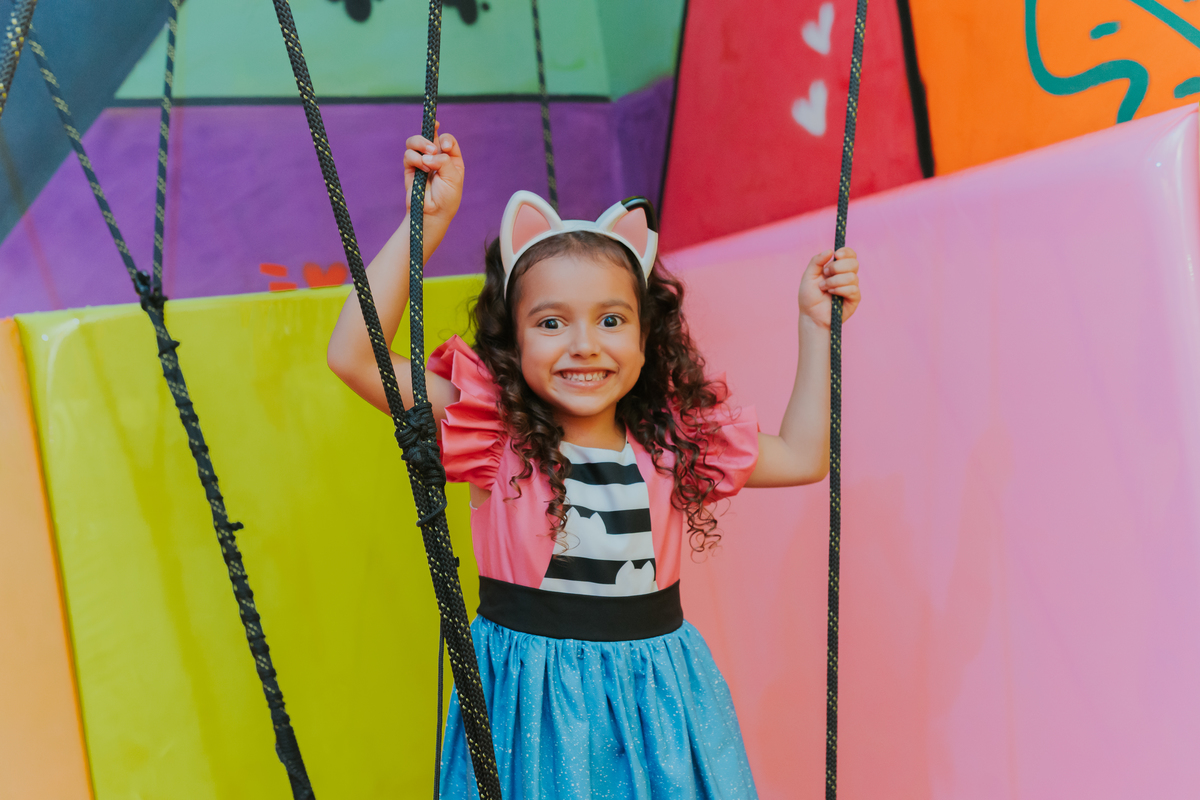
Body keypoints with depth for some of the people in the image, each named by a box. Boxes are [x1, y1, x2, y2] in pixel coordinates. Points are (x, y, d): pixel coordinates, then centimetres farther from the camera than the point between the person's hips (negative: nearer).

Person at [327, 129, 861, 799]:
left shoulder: (673, 440, -3)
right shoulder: (495, 436, -12)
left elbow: (803, 457, 10)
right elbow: (354, 355, -21)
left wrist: (816, 327, 5)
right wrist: (427, 221, -24)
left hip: (656, 697, 3)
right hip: (531, 701, -2)